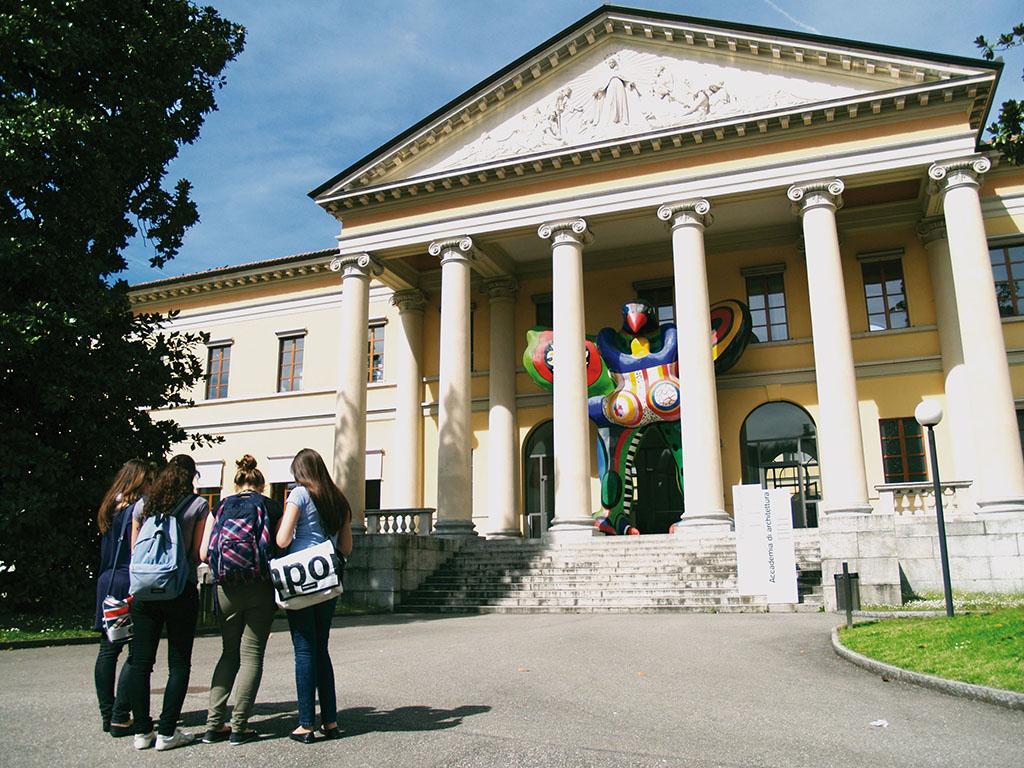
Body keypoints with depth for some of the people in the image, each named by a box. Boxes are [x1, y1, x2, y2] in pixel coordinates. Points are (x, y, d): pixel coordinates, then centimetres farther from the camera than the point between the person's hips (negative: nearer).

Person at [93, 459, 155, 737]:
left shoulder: (110, 509, 13)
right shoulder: (137, 508, -12)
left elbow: (108, 551, 17)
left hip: (107, 583, 9)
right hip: (130, 584, -9)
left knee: (108, 649, 12)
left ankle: (108, 715, 20)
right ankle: (120, 718, -2)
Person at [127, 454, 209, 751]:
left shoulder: (143, 505, 8)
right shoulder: (198, 505, -3)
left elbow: (134, 551, 13)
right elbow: (198, 553, -3)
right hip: (181, 590, -3)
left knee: (141, 662, 10)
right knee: (179, 662, 5)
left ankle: (142, 731, 15)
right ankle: (167, 731, 5)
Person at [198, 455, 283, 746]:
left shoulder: (220, 508, 9)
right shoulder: (272, 507, 4)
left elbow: (204, 553, 3)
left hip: (226, 588, 3)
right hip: (261, 588, -2)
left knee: (229, 653, 15)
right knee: (251, 656, 4)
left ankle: (214, 724, 12)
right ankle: (239, 727, 4)